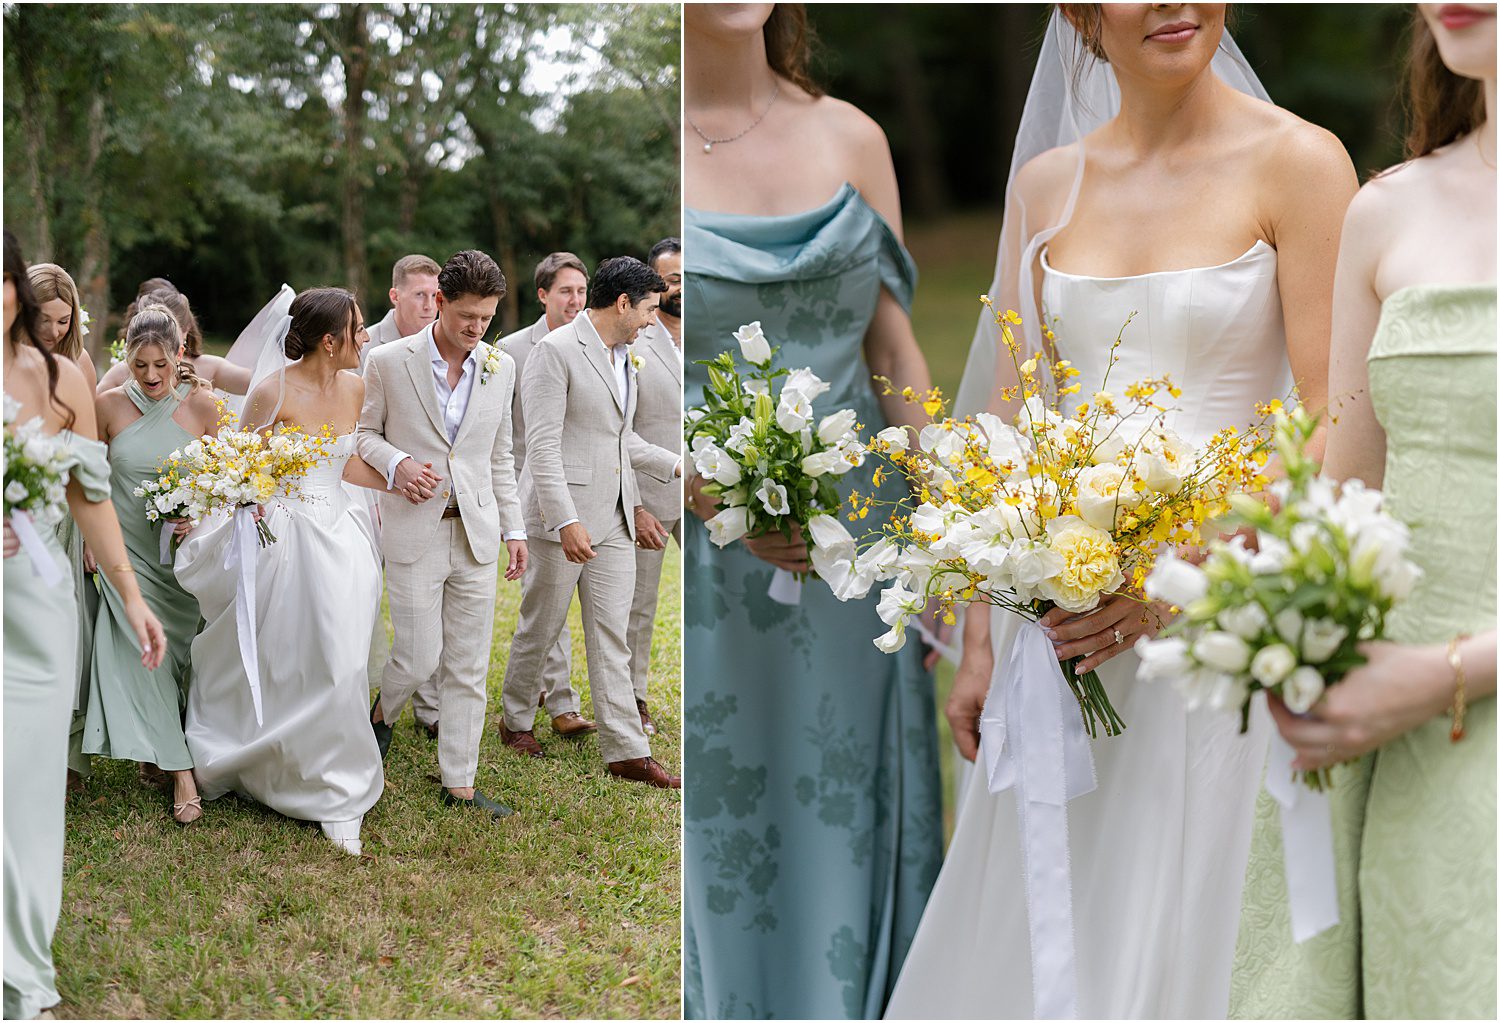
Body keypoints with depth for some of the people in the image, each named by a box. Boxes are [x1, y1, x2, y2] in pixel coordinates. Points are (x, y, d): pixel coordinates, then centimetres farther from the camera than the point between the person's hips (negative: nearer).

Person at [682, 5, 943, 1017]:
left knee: (853, 838, 12)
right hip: (708, 585, -3)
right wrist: (714, 492, -20)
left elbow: (897, 360, 10)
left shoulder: (851, 139, 6)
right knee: (724, 865, 6)